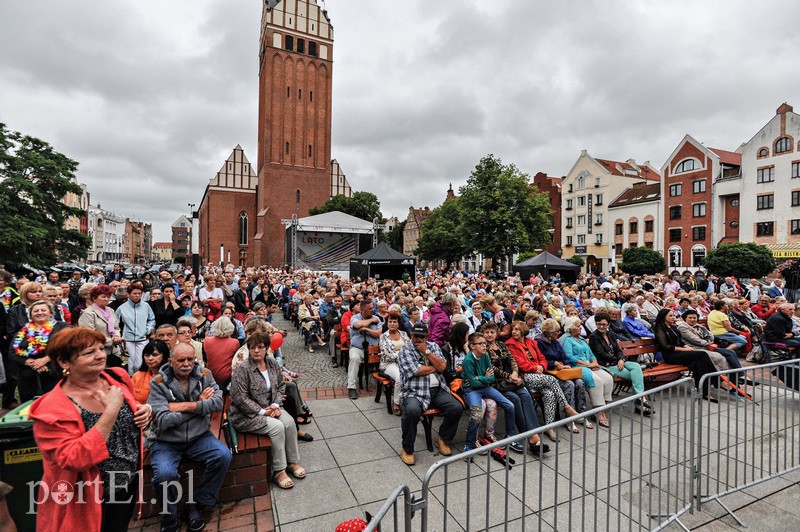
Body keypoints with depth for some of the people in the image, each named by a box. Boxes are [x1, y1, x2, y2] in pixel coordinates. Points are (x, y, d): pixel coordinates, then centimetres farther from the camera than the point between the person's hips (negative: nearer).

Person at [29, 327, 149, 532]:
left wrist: (144, 410, -11)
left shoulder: (117, 378, -8)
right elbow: (73, 459, -31)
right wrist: (111, 411, -36)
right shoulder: (53, 409, -24)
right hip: (90, 502, -5)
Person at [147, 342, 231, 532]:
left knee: (223, 455, -19)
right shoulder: (158, 383, -9)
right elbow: (164, 421, -17)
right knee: (165, 474, -29)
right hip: (165, 441, -2)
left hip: (198, 436, 3)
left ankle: (195, 505, 1)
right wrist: (199, 405, -14)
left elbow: (218, 402, -15)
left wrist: (185, 406, -22)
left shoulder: (204, 375, -1)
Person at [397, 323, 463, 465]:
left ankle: (443, 440, 12)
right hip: (414, 391, -4)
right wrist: (435, 367, 0)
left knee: (457, 408, -15)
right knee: (412, 410, -34)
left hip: (438, 389, 5)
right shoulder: (405, 351, -1)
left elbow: (442, 366, -2)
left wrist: (426, 351, -8)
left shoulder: (433, 346, 12)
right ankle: (407, 450, -10)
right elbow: (416, 371, -14)